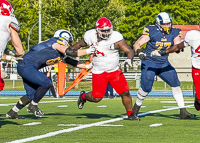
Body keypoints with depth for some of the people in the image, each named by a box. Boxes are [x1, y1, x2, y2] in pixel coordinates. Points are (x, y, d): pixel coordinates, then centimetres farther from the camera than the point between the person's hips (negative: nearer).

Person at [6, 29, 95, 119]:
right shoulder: (56, 43, -8)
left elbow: (73, 63, 23)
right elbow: (71, 52, -19)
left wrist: (88, 66, 19)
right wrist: (88, 51, -12)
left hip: (26, 68, 10)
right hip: (25, 66, -10)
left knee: (32, 95, 13)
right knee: (46, 83, -18)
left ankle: (12, 112, 23)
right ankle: (33, 106, -4)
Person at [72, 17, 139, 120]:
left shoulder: (116, 37, -14)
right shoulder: (90, 37, -8)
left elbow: (129, 50, -14)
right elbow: (79, 44, 12)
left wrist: (129, 59, -35)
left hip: (114, 71, 1)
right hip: (99, 72, 0)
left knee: (125, 92, -7)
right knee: (96, 98, -3)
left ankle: (130, 115, 12)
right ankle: (83, 96, 30)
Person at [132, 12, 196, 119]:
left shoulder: (174, 32, -2)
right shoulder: (151, 31, -15)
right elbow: (136, 44, -16)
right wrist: (139, 52, -36)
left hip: (164, 64, 4)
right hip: (149, 63, -4)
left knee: (175, 84, -5)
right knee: (146, 88, -11)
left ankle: (183, 112, -1)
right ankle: (135, 109, 15)